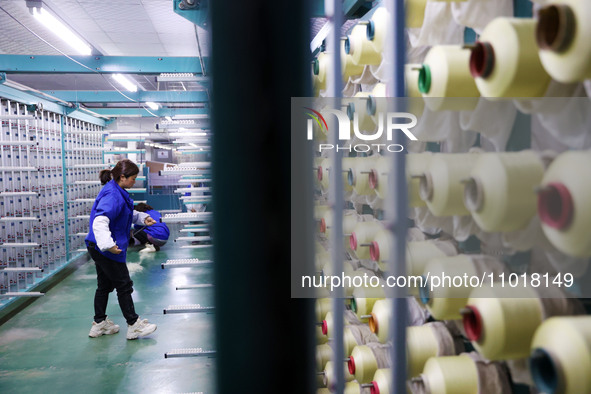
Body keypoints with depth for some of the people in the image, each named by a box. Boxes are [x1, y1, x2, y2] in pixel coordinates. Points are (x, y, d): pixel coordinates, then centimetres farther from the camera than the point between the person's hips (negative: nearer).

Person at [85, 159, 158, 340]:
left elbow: (126, 213, 27)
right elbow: (100, 221, -35)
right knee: (124, 286, 2)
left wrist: (143, 217, 15)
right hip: (106, 250, -10)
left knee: (104, 286, 19)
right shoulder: (112, 195, -23)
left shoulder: (117, 192, 9)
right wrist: (108, 244, -42)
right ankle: (134, 325, 15)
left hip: (99, 249, 10)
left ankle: (99, 324, 31)